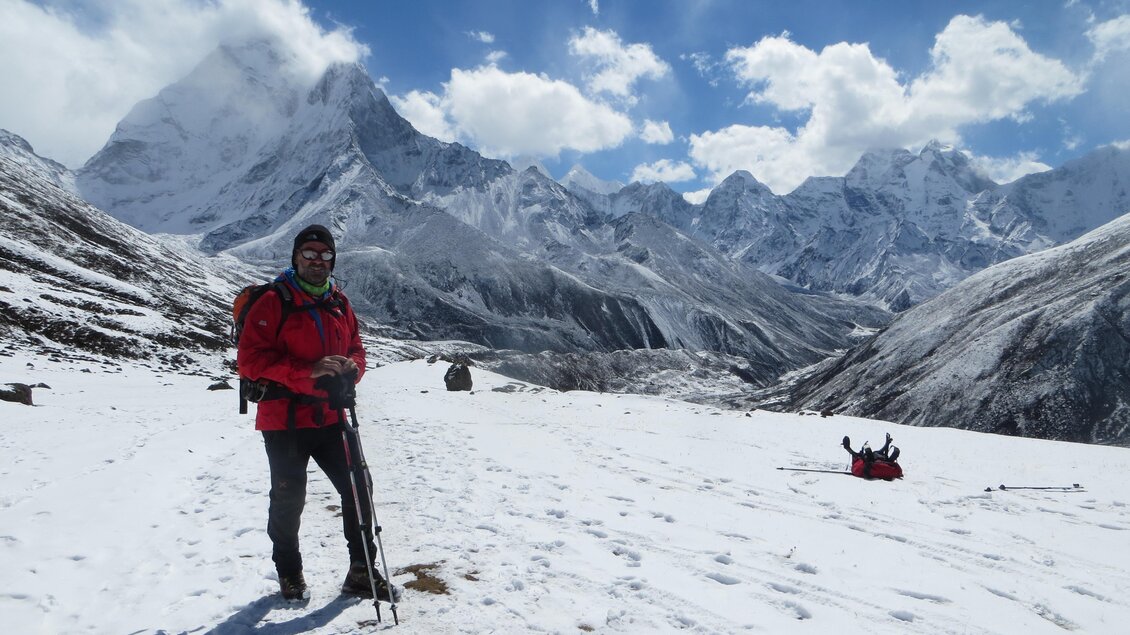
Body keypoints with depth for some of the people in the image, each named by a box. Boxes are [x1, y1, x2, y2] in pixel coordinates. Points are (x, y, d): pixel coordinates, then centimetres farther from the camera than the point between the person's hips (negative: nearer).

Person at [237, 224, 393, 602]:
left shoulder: (339, 303, 10)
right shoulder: (273, 302, -7)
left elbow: (356, 348, 18)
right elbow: (251, 359, -14)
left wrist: (351, 368, -7)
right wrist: (307, 371, -25)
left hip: (330, 417, 5)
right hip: (285, 419, -4)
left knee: (358, 489, 3)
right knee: (289, 499, 9)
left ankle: (361, 572, 17)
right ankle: (289, 574, 31)